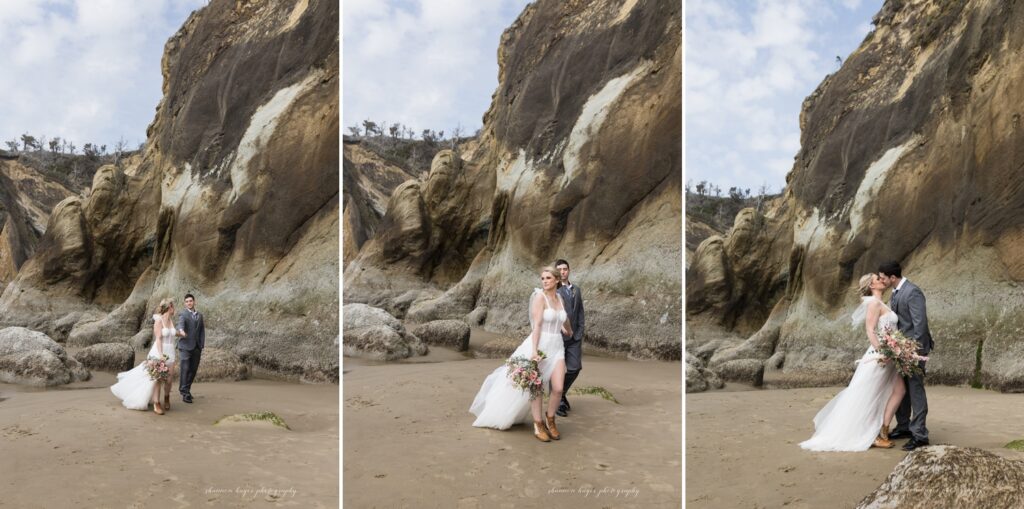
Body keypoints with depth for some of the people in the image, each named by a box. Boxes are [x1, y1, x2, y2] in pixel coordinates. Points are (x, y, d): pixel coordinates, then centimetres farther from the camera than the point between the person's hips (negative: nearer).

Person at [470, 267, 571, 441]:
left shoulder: (559, 298, 10)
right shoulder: (539, 297, -10)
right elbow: (536, 325, -16)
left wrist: (569, 331, 49)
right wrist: (534, 350, -24)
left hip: (556, 348, 5)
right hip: (540, 345, -5)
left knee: (558, 388, -4)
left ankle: (550, 420, 17)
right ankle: (538, 425, 12)